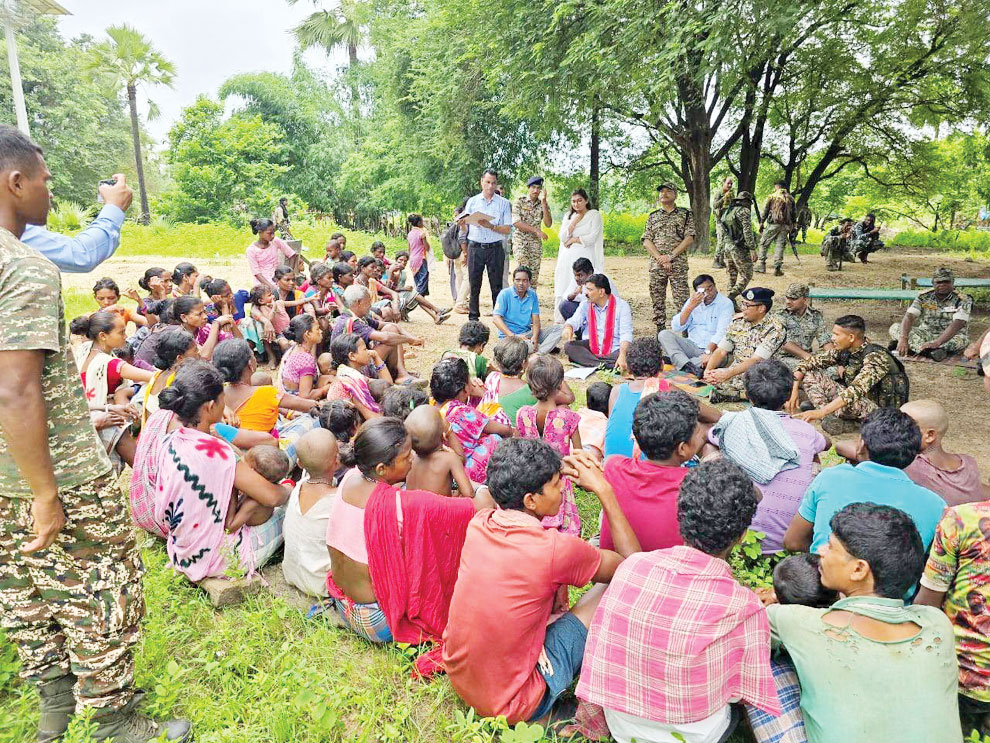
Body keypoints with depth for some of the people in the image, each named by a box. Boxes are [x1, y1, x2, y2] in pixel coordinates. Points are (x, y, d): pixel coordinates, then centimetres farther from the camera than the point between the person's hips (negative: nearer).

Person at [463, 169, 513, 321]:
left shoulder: (504, 203, 6)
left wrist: (490, 226, -14)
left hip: (495, 249, -1)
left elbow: (507, 229, -1)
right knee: (474, 284, 3)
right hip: (475, 248, 1)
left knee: (497, 286, 1)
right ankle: (473, 317, 10)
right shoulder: (472, 201, 12)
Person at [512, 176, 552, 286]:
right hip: (520, 241, -3)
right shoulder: (519, 201, -2)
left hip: (536, 242, 3)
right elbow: (516, 222, -12)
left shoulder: (543, 204, 6)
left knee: (534, 274, 2)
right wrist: (536, 230, -16)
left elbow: (548, 224, -8)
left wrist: (543, 202, -12)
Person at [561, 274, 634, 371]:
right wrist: (568, 328, -33)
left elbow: (625, 334, -13)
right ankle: (605, 365, -32)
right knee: (569, 346, -24)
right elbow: (574, 321, -6)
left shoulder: (621, 305, -3)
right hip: (590, 348, 3)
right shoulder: (585, 305, 9)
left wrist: (622, 356, -29)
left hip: (612, 351, -3)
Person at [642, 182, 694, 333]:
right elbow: (646, 241, 5)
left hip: (678, 264, -3)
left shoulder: (685, 214, 7)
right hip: (656, 264, 3)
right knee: (657, 298, 5)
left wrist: (670, 256, -13)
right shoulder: (653, 216, 14)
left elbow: (689, 238, -3)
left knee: (682, 298, -7)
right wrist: (660, 258, -10)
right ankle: (660, 330, 14)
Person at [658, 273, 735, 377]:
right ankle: (689, 366, -38)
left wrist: (708, 352, -32)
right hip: (692, 346, 4)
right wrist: (690, 307, -11)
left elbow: (722, 333, -17)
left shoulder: (726, 304, -3)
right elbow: (676, 327, 1)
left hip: (713, 348, -4)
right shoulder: (693, 301, 11)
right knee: (664, 335, -18)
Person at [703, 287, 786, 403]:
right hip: (734, 373, 4)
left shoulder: (774, 328, -12)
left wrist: (728, 373, -29)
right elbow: (721, 351, 5)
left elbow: (756, 360, -20)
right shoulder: (737, 322, 7)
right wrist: (708, 370, -14)